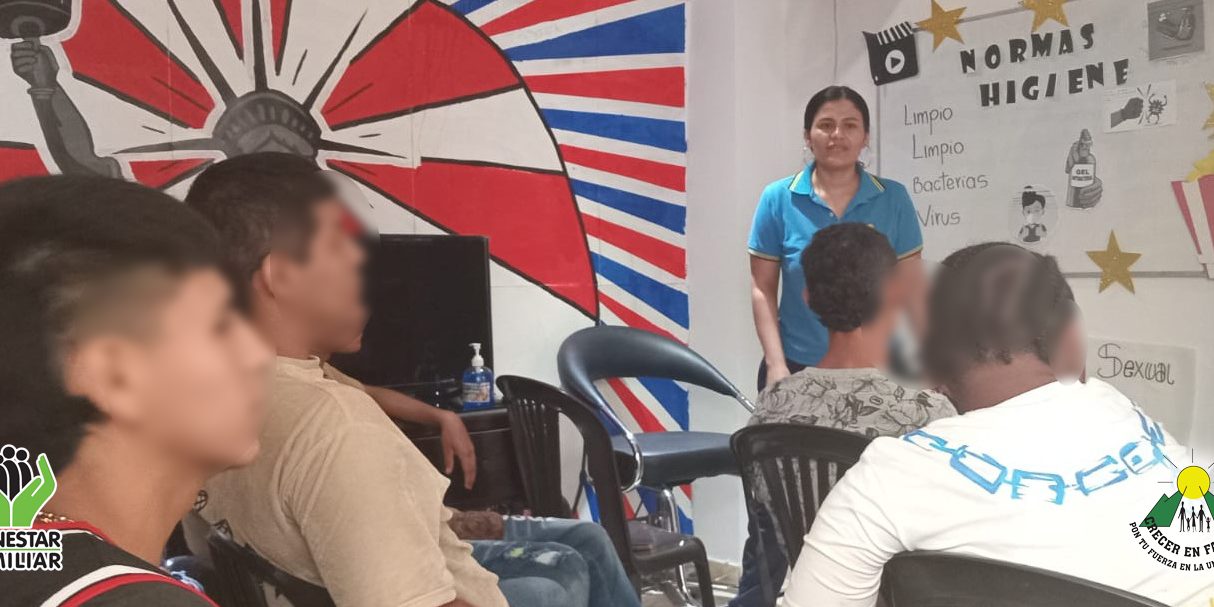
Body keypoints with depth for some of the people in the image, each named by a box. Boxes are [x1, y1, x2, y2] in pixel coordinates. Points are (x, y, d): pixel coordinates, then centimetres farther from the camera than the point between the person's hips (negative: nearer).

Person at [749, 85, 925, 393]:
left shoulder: (894, 199, -1)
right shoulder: (778, 198, -4)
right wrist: (776, 364, -9)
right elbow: (763, 289, -2)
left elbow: (911, 289, 2)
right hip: (797, 367, -1)